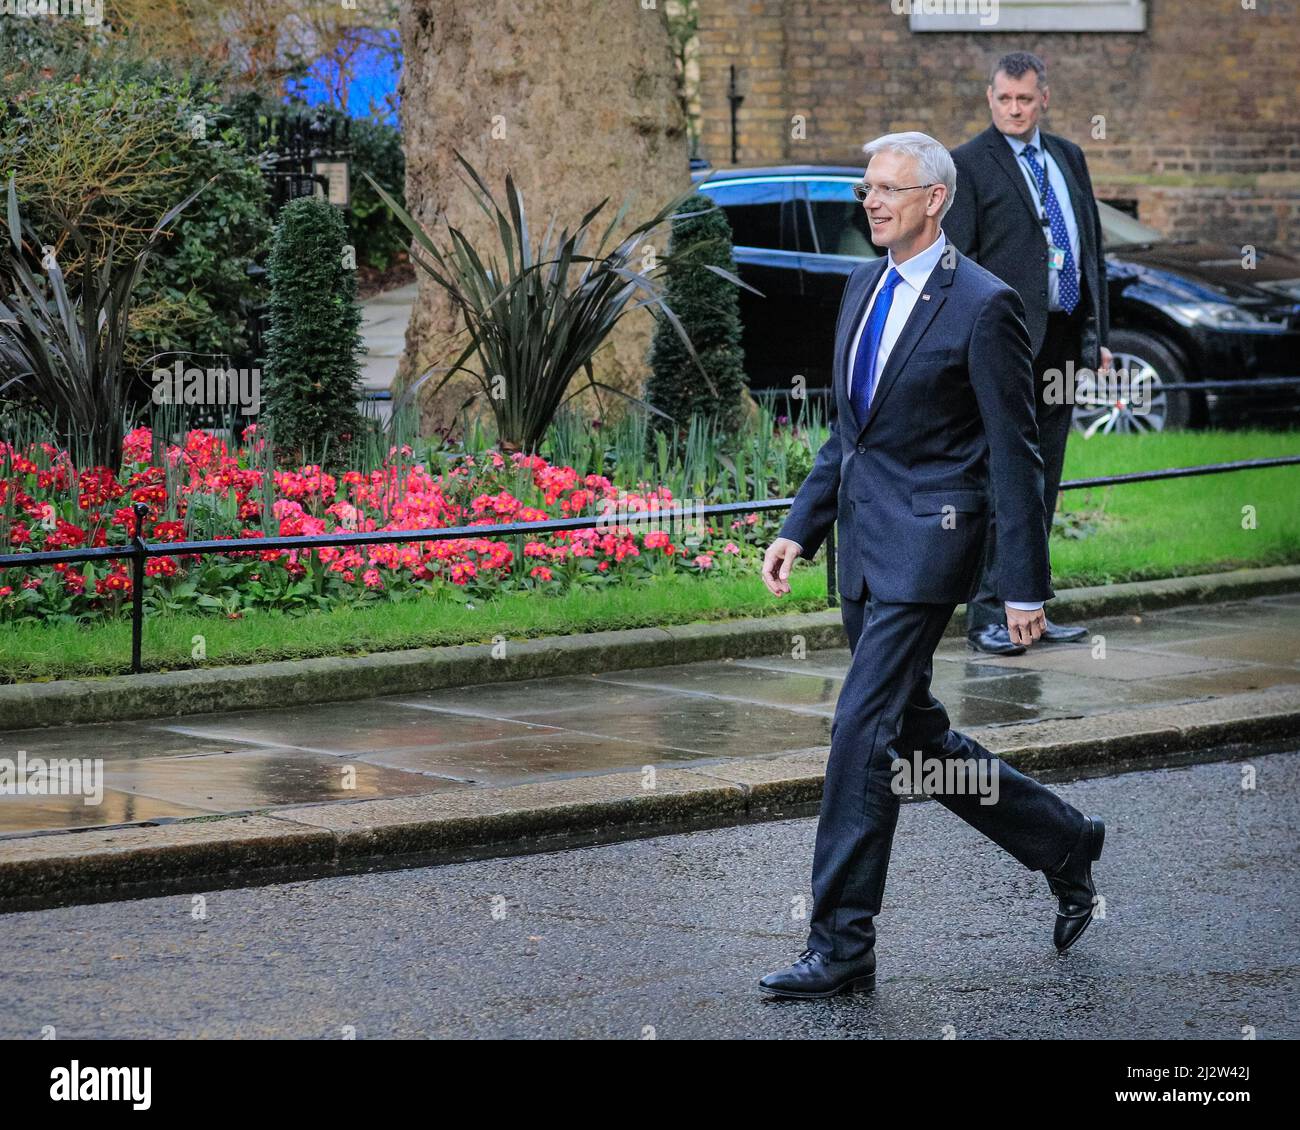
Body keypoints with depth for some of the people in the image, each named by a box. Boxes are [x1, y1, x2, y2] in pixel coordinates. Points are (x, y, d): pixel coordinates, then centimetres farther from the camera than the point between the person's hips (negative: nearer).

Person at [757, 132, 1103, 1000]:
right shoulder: (864, 287, 13)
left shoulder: (983, 306, -11)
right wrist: (800, 530, 11)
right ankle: (1064, 843, 33)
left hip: (927, 542, -8)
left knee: (864, 729, -11)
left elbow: (1015, 454, -10)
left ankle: (843, 947, -6)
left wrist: (1026, 585, -11)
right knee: (914, 733, 14)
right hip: (864, 543, 9)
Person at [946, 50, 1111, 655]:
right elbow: (956, 261, -7)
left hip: (1062, 340, 6)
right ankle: (987, 612, -6)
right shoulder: (968, 164, -3)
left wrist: (1097, 332, 13)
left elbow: (1092, 247, 19)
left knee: (1043, 477, 9)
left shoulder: (1069, 157, 15)